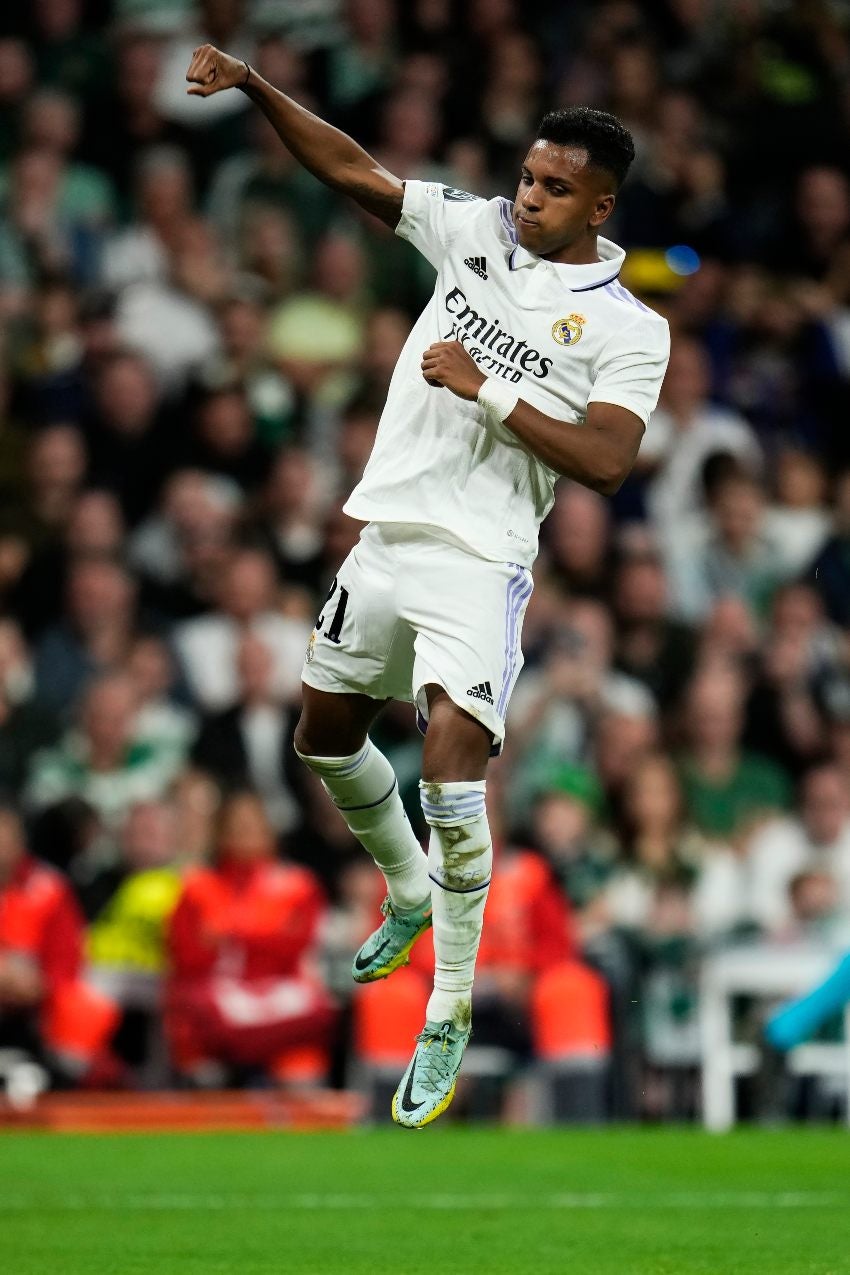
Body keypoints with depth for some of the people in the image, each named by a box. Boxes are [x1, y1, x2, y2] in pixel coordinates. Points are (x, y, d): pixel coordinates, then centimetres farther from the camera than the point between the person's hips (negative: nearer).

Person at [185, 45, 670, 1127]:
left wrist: (486, 390, -19)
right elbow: (351, 170, 4)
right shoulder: (477, 231, 6)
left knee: (452, 762, -20)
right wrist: (253, 87, -8)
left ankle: (450, 1015, -10)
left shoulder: (628, 330, -6)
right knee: (325, 736, 18)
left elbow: (605, 462, -17)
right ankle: (412, 895, 45)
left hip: (478, 561, -6)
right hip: (386, 536, 6)